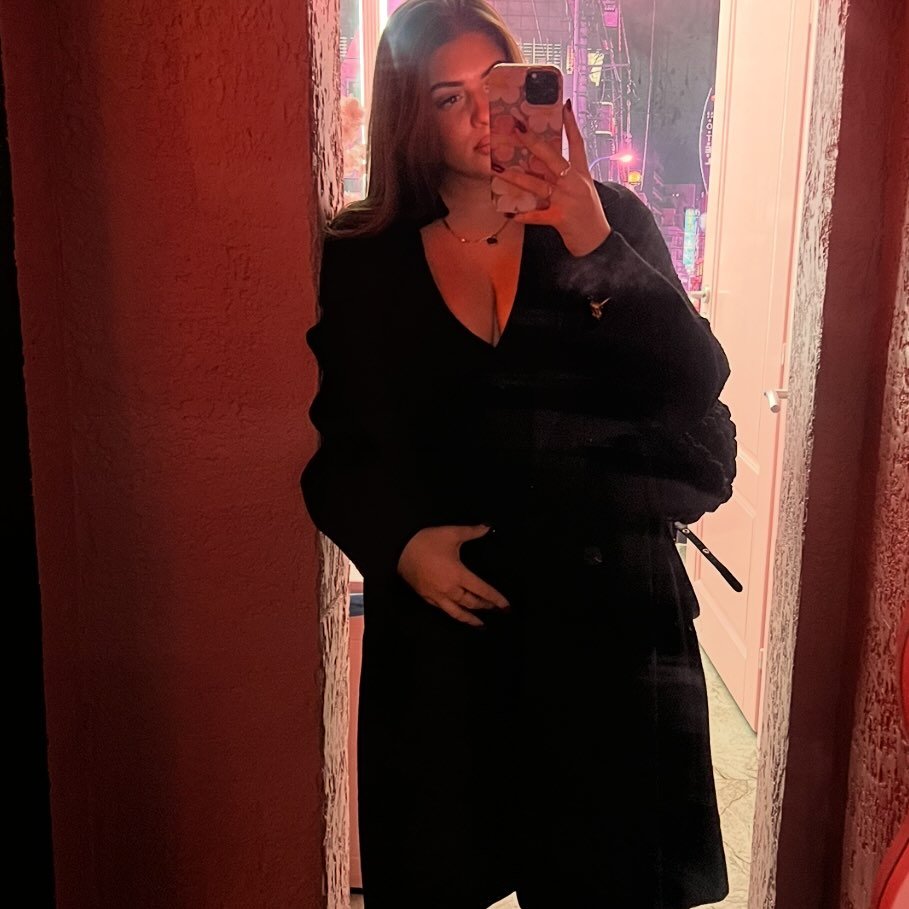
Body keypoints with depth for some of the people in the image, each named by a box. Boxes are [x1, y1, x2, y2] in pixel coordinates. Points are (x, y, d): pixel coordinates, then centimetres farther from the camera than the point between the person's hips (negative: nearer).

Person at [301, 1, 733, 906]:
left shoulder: (613, 220, 3)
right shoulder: (363, 260, 2)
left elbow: (697, 388, -9)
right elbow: (337, 449, 4)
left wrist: (596, 244, -20)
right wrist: (401, 544, -13)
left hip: (609, 614, 1)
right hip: (440, 616, 0)